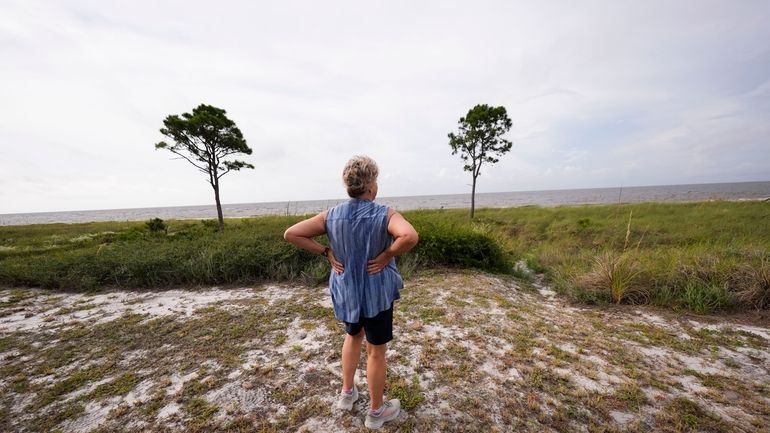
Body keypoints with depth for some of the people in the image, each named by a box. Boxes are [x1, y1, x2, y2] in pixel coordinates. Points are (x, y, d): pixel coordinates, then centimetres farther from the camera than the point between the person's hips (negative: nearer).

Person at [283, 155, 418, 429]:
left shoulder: (331, 216, -7)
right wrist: (387, 256, -21)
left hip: (344, 291, 5)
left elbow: (291, 234, -7)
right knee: (376, 351, 16)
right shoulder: (385, 215, -18)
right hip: (376, 292, -4)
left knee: (353, 336, 32)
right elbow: (410, 236, -38)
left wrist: (326, 253, -5)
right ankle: (376, 412, 37)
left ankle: (347, 393, 46)